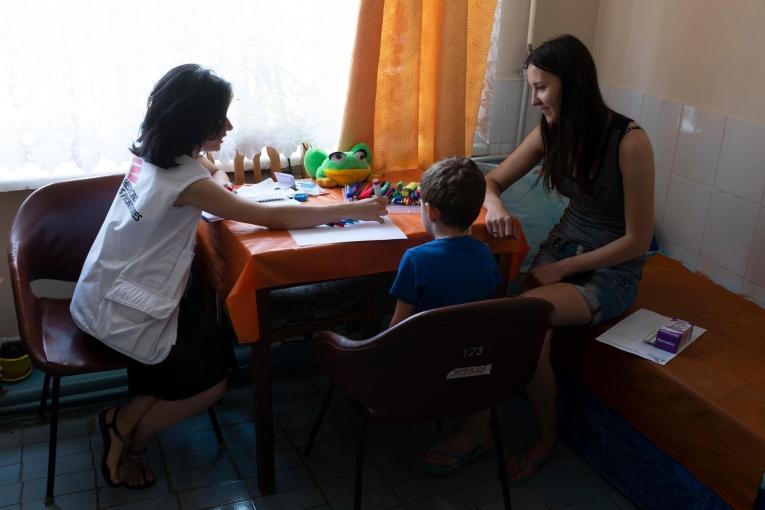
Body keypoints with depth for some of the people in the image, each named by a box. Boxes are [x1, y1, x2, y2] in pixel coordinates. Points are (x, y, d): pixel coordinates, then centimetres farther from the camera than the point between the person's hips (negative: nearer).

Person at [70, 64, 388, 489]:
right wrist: (354, 209, -17)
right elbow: (275, 217, -22)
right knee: (210, 382, 7)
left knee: (214, 344, 14)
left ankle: (125, 423, 17)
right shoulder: (186, 181, -26)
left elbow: (212, 169, 21)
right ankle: (127, 437, 17)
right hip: (121, 313, -8)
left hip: (105, 293, 8)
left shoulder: (153, 154, -1)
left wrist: (219, 181, -3)